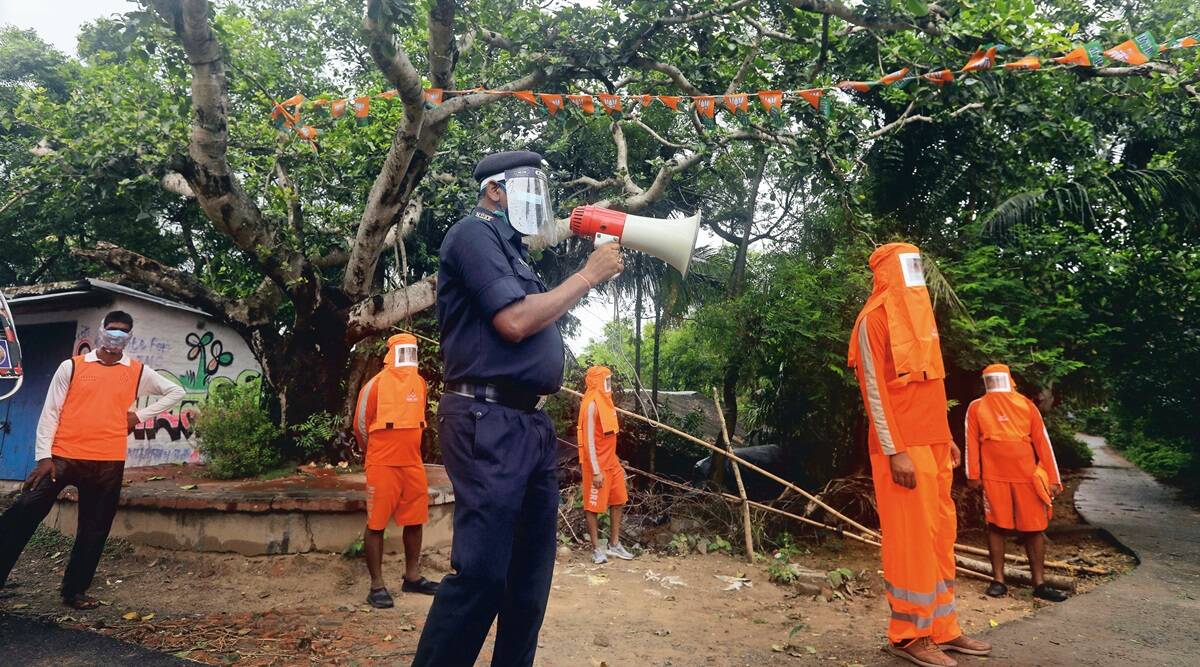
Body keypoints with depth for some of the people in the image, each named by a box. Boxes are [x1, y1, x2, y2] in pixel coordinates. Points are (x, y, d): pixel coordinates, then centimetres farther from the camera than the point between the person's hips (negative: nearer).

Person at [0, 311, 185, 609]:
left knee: (94, 530, 7)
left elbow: (176, 392, 15)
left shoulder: (138, 372, 7)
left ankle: (75, 590, 19)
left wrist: (140, 415, 4)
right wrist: (44, 456, -5)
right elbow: (51, 411, 2)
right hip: (63, 456, -1)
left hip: (108, 463, 1)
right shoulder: (71, 366, 4)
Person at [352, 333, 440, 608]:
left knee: (415, 521, 11)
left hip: (413, 464, 6)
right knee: (376, 524, 0)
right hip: (383, 465, -6)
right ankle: (377, 586, 7)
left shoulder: (420, 383, 8)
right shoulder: (376, 384, -9)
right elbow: (360, 425, -3)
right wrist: (379, 452, 7)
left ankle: (412, 577, 24)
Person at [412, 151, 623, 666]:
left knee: (531, 570, 13)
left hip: (529, 422, 10)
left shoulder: (509, 248, 22)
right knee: (480, 572, -9)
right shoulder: (475, 233, -5)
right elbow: (514, 321, -15)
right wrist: (587, 275, -7)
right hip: (489, 422, -10)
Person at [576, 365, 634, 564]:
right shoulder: (592, 404, -17)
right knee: (593, 506, 3)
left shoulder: (605, 401, 10)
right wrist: (596, 471, -22)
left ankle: (614, 545, 25)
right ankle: (596, 548, 14)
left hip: (611, 462, 9)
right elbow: (589, 440, -20)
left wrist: (615, 462, 18)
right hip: (597, 465, -9)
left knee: (618, 502, 14)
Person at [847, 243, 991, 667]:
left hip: (931, 443, 9)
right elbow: (873, 390, -15)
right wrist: (895, 452, -19)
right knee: (910, 538, -3)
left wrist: (945, 437, 17)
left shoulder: (917, 314, 18)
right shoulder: (875, 318, -9)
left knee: (940, 536, 12)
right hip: (902, 446, -9)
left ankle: (941, 628, 23)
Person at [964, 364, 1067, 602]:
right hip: (993, 477, -1)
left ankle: (1039, 584, 11)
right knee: (996, 527, 2)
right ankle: (998, 580, 9)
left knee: (1035, 528, 4)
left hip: (1027, 476, 1)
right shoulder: (977, 407, 7)